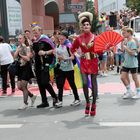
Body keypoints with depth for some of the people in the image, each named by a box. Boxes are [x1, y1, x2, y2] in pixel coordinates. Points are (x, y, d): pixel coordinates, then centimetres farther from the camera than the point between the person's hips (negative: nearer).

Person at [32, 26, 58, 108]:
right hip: (38, 64, 7)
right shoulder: (35, 43, 13)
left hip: (45, 64, -7)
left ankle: (55, 97, 8)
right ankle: (44, 102, 16)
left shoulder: (45, 40, -7)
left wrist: (45, 52, -19)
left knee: (45, 82, -13)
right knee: (40, 84, 8)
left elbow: (54, 50, -10)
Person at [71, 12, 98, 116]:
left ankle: (93, 104, 14)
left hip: (93, 62, -1)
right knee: (85, 83, -5)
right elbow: (72, 49, 16)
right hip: (84, 62, 1)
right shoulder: (79, 38, 2)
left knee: (94, 83, 3)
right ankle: (87, 103, 14)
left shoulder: (95, 37, -4)